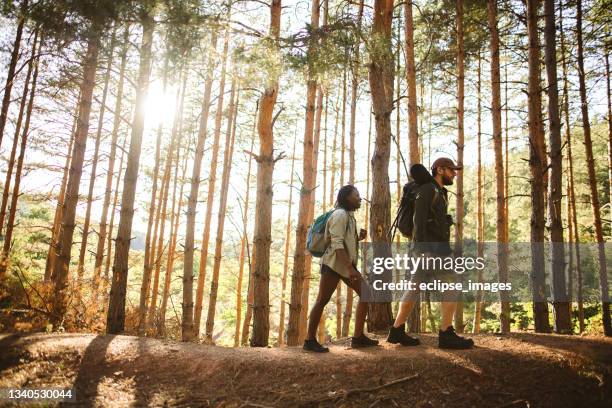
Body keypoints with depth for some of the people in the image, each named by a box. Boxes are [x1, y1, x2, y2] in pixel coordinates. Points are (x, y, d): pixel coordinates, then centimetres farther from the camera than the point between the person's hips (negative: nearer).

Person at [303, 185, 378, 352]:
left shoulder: (349, 215, 19)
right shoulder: (340, 214, -10)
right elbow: (337, 244, -20)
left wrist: (359, 238, 7)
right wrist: (350, 268, -26)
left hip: (346, 264, 10)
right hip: (333, 263, -10)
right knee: (322, 300, -8)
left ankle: (358, 337, 7)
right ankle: (310, 340, -1)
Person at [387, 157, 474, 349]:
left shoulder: (439, 193, 25)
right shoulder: (427, 189, -6)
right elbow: (419, 220, -17)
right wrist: (423, 248, -26)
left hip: (433, 247, 10)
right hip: (429, 246, -10)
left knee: (415, 288, 6)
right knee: (451, 284, -10)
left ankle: (397, 331, 8)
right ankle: (446, 334, -10)